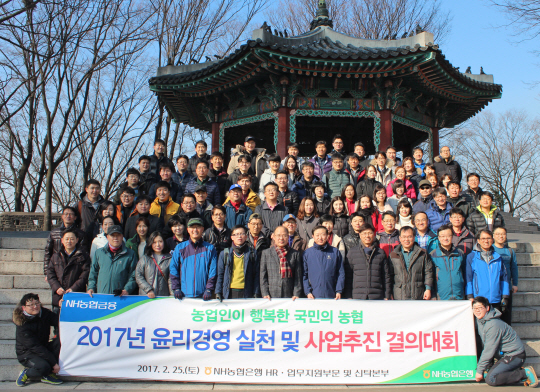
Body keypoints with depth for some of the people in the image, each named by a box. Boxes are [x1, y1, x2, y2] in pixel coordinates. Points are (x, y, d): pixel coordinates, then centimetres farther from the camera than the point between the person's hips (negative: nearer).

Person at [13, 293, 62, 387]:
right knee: (43, 367, -35)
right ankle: (26, 373, 1)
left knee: (61, 340, -22)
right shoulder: (22, 324, -22)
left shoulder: (44, 313, -6)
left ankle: (49, 374, -13)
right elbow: (35, 347, -24)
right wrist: (54, 363, -25)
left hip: (44, 348, 6)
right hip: (27, 353, -6)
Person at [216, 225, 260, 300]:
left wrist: (256, 294, 2)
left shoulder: (253, 253, 9)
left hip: (247, 293, 0)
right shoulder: (224, 254, 10)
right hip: (229, 293, 0)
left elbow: (256, 275, 8)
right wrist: (218, 292, 3)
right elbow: (220, 274, 11)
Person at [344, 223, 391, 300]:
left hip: (377, 297, 1)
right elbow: (348, 276, 7)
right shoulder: (352, 252, 8)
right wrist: (348, 296, 1)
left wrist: (387, 296, 7)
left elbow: (386, 276, 12)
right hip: (357, 296, -1)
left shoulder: (381, 252, 11)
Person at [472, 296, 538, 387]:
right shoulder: (479, 319, 2)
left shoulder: (493, 325, -23)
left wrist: (480, 370, -15)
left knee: (490, 379, -19)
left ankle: (525, 373, -9)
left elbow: (489, 350, -20)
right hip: (504, 354, 9)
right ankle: (518, 372, 8)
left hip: (514, 355, -9)